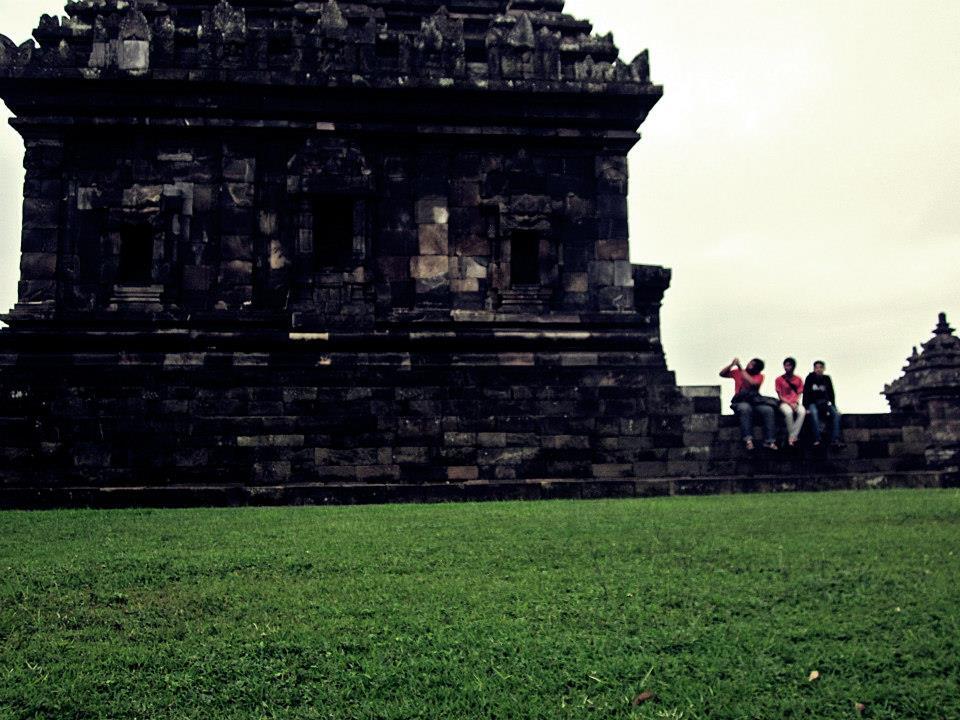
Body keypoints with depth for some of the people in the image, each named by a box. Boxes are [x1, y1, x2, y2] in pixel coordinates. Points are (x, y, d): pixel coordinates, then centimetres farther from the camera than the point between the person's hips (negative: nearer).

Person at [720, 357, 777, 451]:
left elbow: (752, 383, -15)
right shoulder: (737, 372, 12)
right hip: (741, 402, -1)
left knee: (768, 410, -28)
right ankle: (748, 440, -39)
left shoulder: (759, 376, 6)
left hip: (755, 401, 1)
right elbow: (722, 374, 10)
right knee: (745, 408, -37)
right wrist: (731, 364, -5)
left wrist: (741, 369, -13)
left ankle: (769, 441, -23)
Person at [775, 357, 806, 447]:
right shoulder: (779, 380, 3)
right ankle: (793, 437, -24)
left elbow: (799, 394, 6)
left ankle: (792, 437, -32)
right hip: (784, 403, -2)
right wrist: (790, 403, -14)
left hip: (795, 403, 2)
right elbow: (780, 396, 0)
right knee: (788, 412, -38)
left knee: (802, 412, -33)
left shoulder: (798, 380, 10)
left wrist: (795, 403, -13)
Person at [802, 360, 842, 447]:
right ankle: (817, 439, -41)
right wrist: (806, 408, -16)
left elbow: (831, 394, 11)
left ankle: (835, 439, -27)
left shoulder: (827, 379, 8)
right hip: (812, 403, -3)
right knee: (814, 413, -36)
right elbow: (805, 394, -6)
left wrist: (834, 406, 1)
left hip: (824, 402, 4)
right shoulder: (810, 378, -2)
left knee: (836, 413, -23)